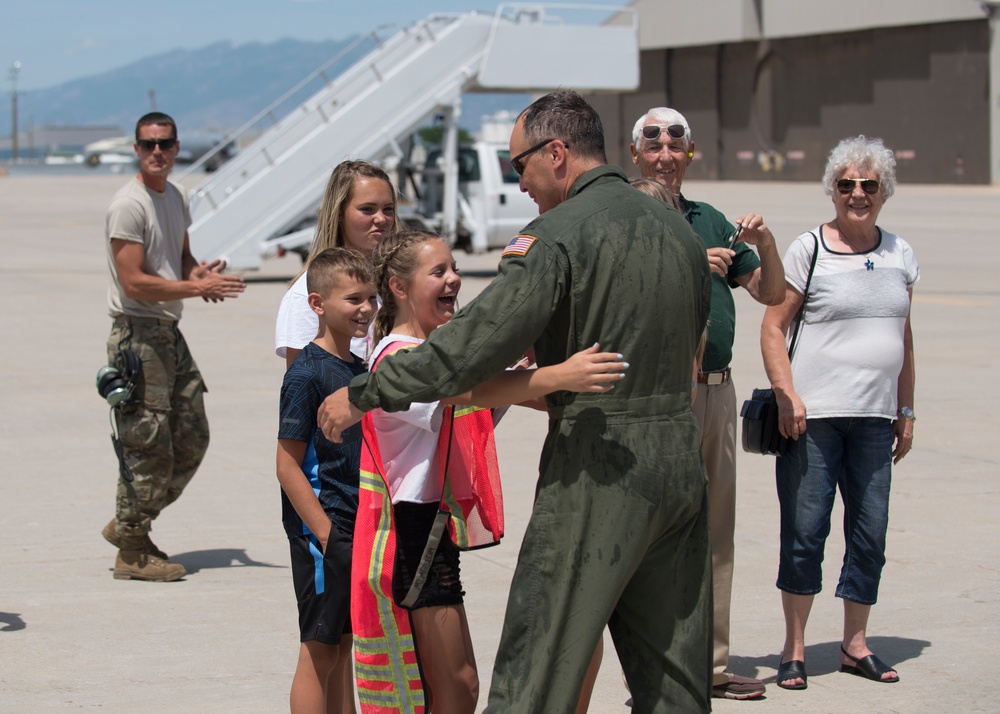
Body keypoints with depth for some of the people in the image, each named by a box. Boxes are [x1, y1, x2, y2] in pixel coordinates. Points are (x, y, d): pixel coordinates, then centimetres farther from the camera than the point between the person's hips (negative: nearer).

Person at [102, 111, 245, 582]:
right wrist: (199, 287, -17)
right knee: (148, 446, -7)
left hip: (170, 333, 9)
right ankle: (132, 553, 2)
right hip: (137, 335, -9)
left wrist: (201, 272, 5)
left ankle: (129, 523, 25)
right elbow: (134, 282, -19)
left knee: (192, 440, 12)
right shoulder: (128, 205, -14)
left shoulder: (176, 198, 14)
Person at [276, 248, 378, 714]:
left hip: (356, 530, 8)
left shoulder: (360, 370, 11)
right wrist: (325, 533, -19)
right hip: (322, 530, -8)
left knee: (343, 645, 14)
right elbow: (288, 466, -16)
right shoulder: (307, 374, -14)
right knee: (319, 650, -2)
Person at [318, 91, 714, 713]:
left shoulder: (555, 236, -12)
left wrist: (363, 395, -6)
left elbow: (473, 345, -16)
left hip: (598, 472, -7)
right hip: (683, 464, 8)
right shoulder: (680, 230, 12)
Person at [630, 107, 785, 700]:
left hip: (719, 389, 7)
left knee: (716, 533, 11)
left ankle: (710, 662, 19)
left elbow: (773, 294, 17)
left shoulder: (710, 221, 17)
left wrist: (766, 244, -1)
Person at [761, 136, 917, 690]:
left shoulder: (899, 255, 12)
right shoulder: (809, 249, -2)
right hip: (813, 415, -4)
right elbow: (773, 327, -3)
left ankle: (856, 645, 19)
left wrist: (905, 410, 15)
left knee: (871, 533, 6)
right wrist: (786, 395, -13)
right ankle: (794, 649, 8)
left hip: (874, 417, 4)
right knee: (805, 531, -2)